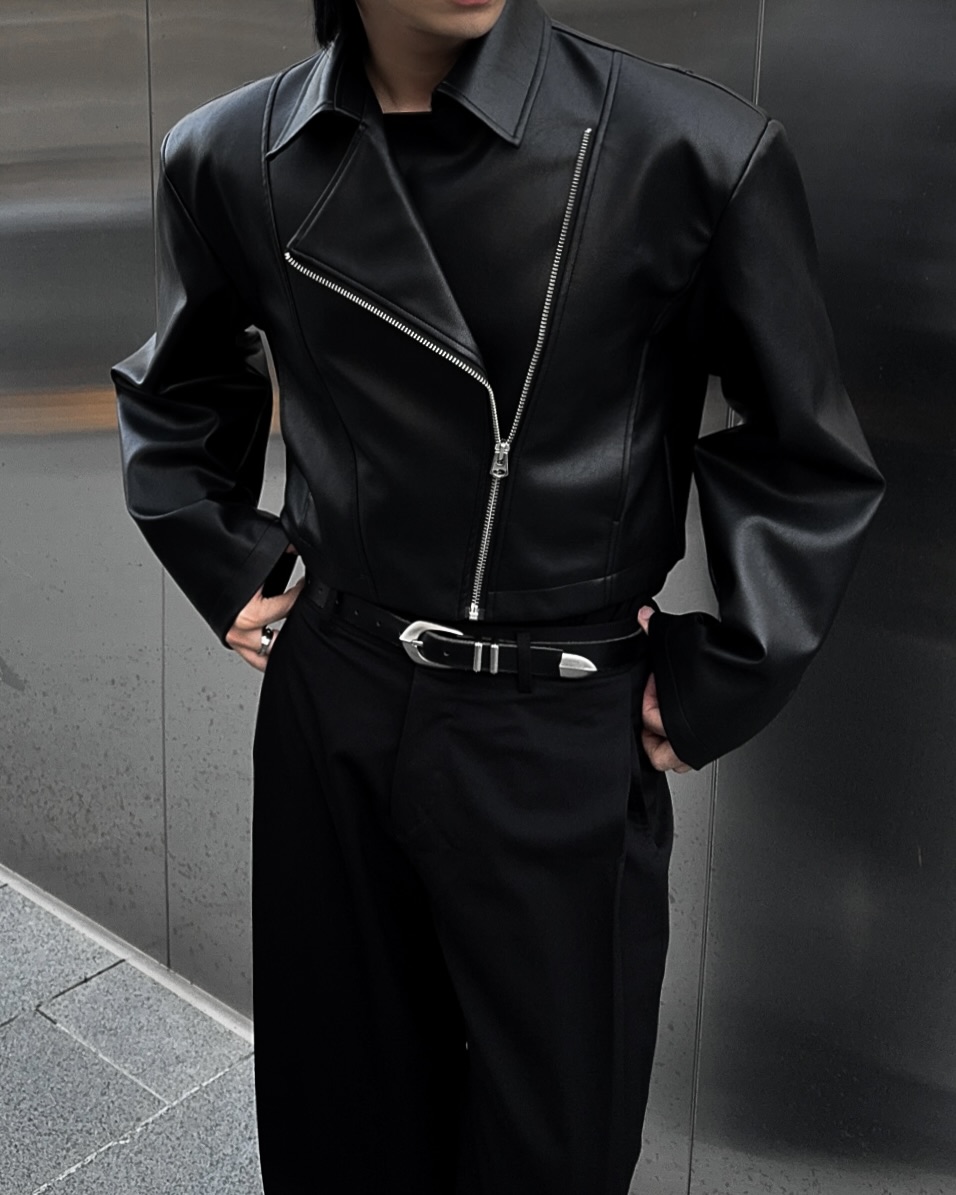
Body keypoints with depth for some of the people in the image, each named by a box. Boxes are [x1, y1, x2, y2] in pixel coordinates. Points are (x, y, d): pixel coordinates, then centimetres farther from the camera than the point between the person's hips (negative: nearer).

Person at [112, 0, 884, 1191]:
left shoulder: (694, 151, -15)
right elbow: (174, 393, 17)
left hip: (563, 744, -2)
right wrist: (225, 569, 9)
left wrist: (714, 690, -5)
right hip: (327, 713, 3)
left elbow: (809, 464, -4)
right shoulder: (230, 157, -3)